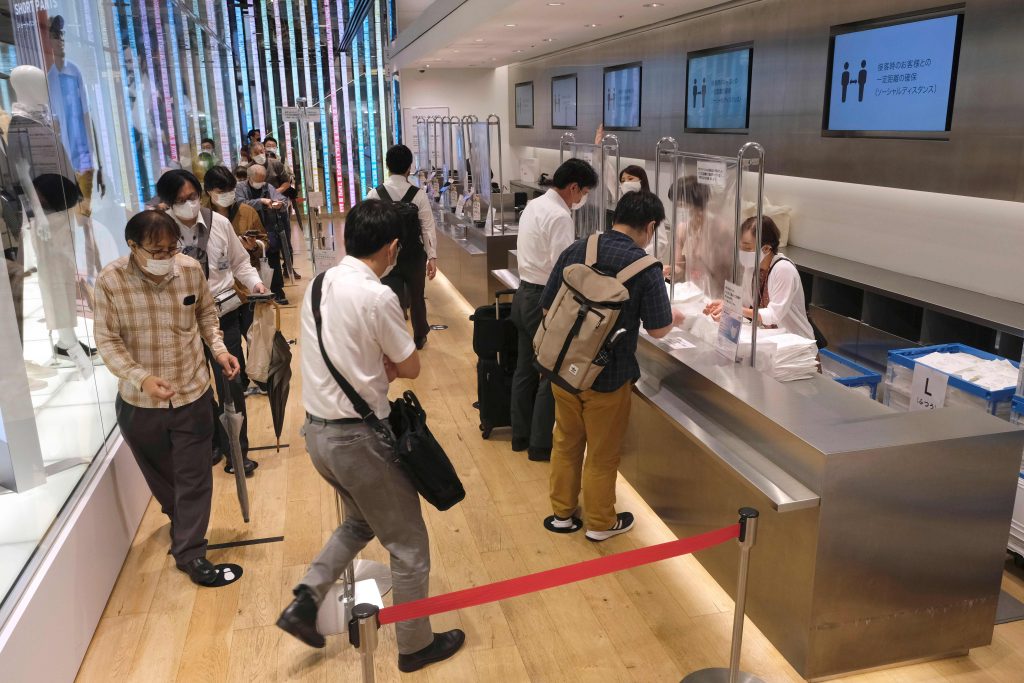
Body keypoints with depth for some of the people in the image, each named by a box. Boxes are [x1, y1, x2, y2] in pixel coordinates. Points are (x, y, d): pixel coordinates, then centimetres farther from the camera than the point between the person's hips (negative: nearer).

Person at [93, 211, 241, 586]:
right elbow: (107, 341, -13)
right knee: (160, 475, 22)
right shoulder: (110, 281, -17)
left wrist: (219, 350, -6)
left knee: (193, 477, 7)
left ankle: (189, 551, 23)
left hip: (192, 393, 1)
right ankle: (180, 520, 51)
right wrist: (141, 378, -28)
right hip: (139, 401, 0)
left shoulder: (191, 269, -10)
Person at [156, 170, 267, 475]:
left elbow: (240, 262, 6)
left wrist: (255, 283, -10)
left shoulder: (219, 223, -6)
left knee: (230, 385, 6)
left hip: (224, 314, 1)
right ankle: (210, 444, 35)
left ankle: (236, 451, 21)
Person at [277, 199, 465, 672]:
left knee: (361, 522, 30)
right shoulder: (377, 297, -21)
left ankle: (305, 601, 22)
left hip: (318, 430, 8)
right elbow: (411, 368, -9)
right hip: (358, 437, -8)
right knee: (408, 544, 11)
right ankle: (416, 645, 27)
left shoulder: (319, 284, 3)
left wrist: (378, 364, 1)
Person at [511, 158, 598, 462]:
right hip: (544, 299, -9)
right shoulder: (560, 217, -19)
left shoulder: (534, 205, 9)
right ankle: (540, 445, 11)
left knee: (526, 369, 17)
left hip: (524, 293, 9)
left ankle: (521, 436, 28)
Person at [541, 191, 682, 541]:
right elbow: (657, 329, -10)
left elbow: (547, 307, 2)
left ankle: (562, 512, 36)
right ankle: (600, 522, 31)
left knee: (566, 443, 20)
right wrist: (674, 317, 12)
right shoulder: (645, 267, -16)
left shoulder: (575, 250, -4)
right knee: (602, 453, 14)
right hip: (608, 376, -4)